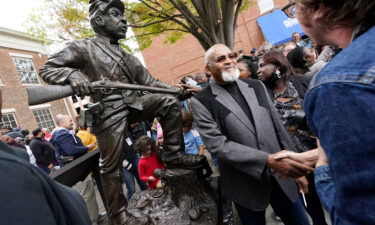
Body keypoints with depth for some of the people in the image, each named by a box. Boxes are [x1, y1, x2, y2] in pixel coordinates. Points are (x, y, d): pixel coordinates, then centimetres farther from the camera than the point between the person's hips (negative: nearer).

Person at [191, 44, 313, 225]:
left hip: (281, 177, 4)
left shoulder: (256, 86, 6)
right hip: (246, 186, -3)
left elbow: (278, 128, 9)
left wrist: (296, 168, 9)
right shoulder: (202, 102, -9)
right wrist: (268, 160, -24)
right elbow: (217, 145, -18)